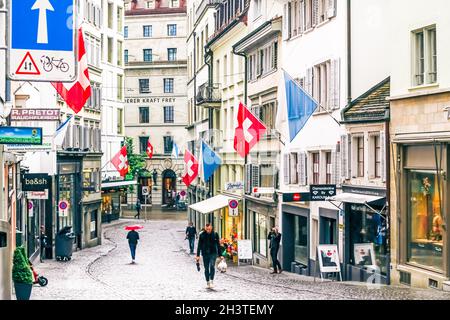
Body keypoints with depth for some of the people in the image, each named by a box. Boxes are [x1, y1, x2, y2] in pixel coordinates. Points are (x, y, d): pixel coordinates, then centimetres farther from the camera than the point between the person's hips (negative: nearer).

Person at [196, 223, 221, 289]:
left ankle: (212, 281, -14)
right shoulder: (202, 235, 1)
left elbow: (218, 245, 6)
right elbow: (199, 246, 4)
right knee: (206, 269, 6)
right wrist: (198, 255, 1)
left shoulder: (215, 234, 0)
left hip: (213, 253, -2)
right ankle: (208, 282, 17)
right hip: (205, 254, 2)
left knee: (212, 266, -21)